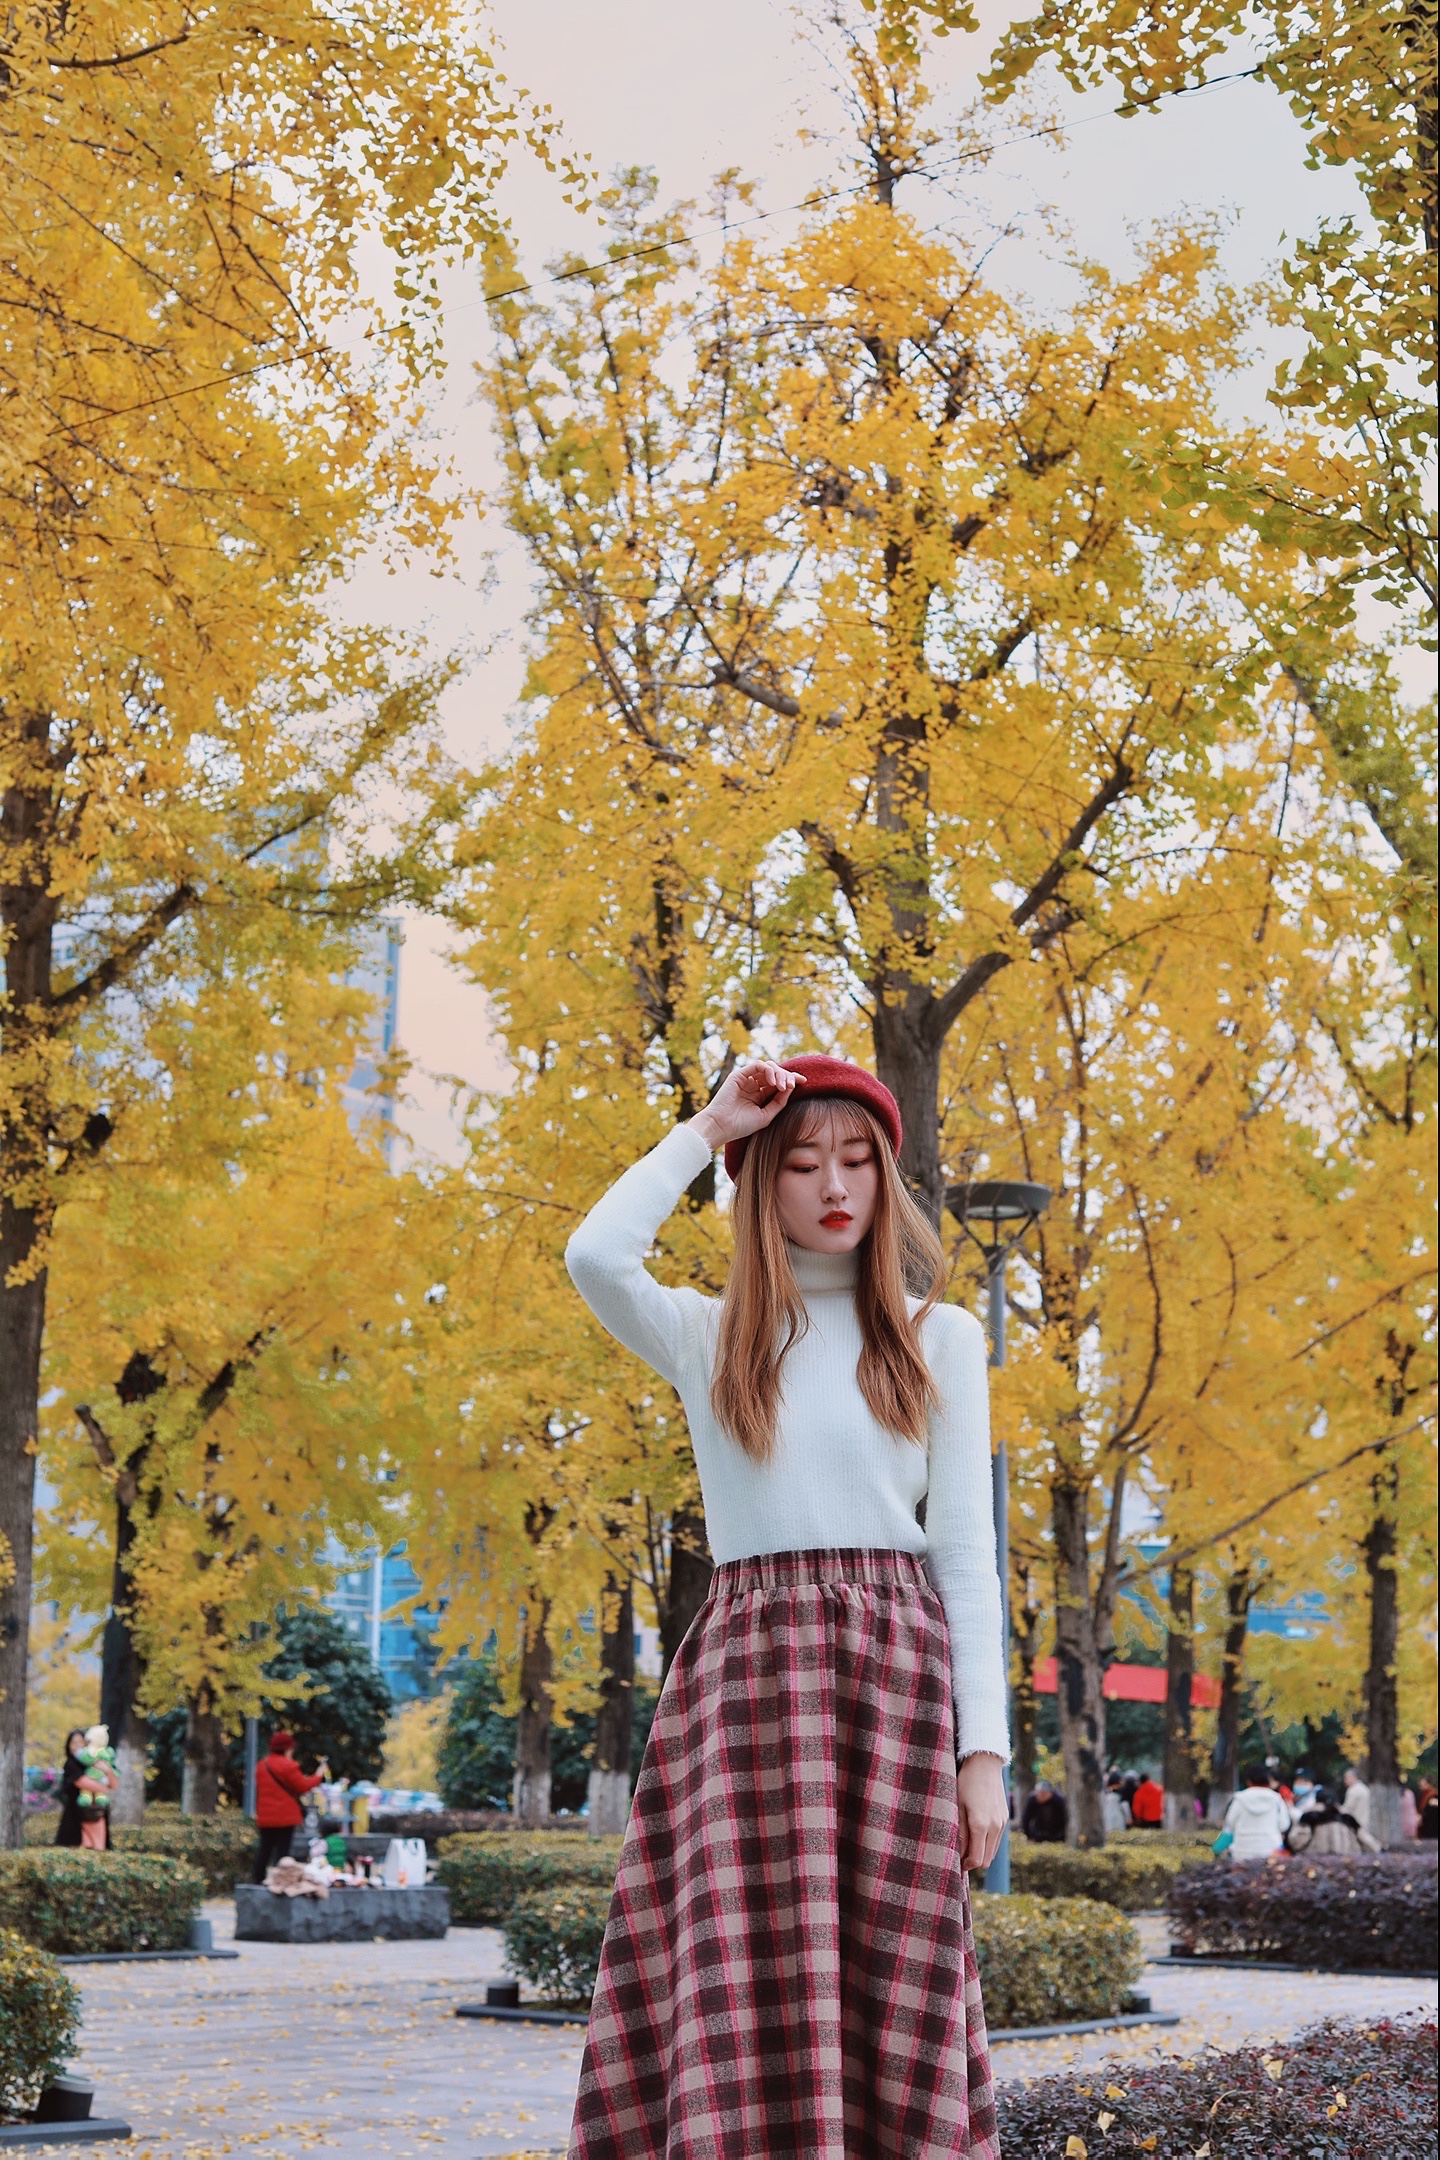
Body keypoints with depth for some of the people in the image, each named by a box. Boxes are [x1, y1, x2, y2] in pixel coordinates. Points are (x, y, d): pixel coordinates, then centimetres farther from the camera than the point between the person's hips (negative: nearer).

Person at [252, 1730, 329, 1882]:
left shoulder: (261, 1764, 11)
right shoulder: (287, 1765, -14)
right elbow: (303, 1786, -10)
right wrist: (319, 1775, 2)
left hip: (264, 1817, 7)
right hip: (285, 1817, -7)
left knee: (265, 1849, 12)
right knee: (282, 1850, -3)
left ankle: (258, 1879, 13)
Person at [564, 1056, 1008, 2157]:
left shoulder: (939, 1337, 10)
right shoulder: (705, 1334, 10)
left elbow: (968, 1549, 5)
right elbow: (595, 1255, -12)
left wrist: (983, 1746, -2)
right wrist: (707, 1129, -1)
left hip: (896, 1664, 0)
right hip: (747, 1665, 0)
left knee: (893, 1996, -2)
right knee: (746, 1991, -8)